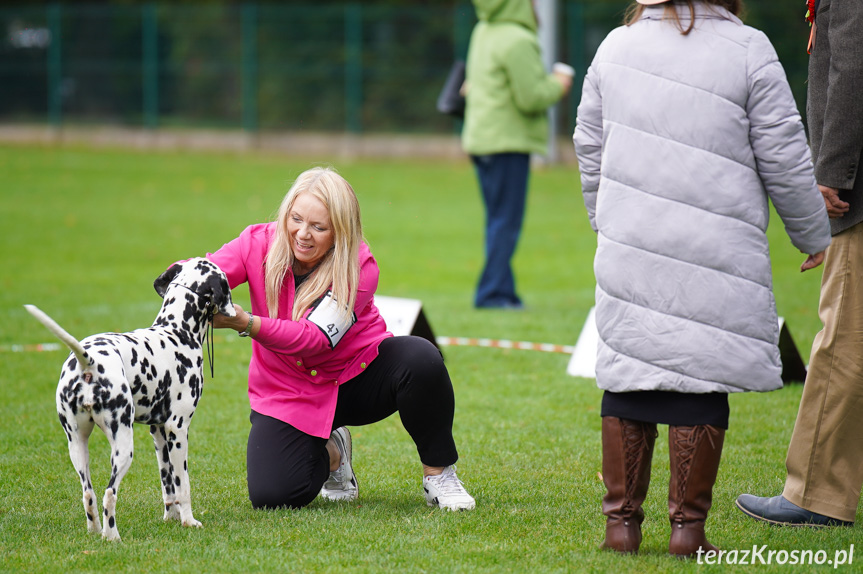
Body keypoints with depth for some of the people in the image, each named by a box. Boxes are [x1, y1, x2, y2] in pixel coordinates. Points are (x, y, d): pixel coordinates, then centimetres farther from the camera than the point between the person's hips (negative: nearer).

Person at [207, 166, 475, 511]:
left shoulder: (359, 268, -22)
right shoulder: (261, 243, -15)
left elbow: (317, 339, -32)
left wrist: (247, 324, -46)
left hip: (359, 377, -1)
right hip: (288, 392, 1)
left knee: (420, 359, -33)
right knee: (270, 495, -20)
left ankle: (438, 473, -10)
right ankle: (329, 453, 17)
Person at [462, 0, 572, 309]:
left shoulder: (482, 32, 12)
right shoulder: (517, 41, -17)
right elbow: (532, 98, -18)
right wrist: (557, 86, -3)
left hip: (481, 140, 9)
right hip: (507, 142, -9)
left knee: (499, 221, 13)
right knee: (506, 222, -6)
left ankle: (504, 292, 15)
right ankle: (492, 293, -8)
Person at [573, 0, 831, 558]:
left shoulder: (616, 47, 7)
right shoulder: (748, 50, -5)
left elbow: (589, 146, 16)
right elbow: (784, 158, -2)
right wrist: (814, 234, 12)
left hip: (629, 253, 3)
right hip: (716, 254, -3)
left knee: (627, 377, 10)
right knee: (701, 382, 2)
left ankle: (622, 520, 10)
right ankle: (688, 526, 3)